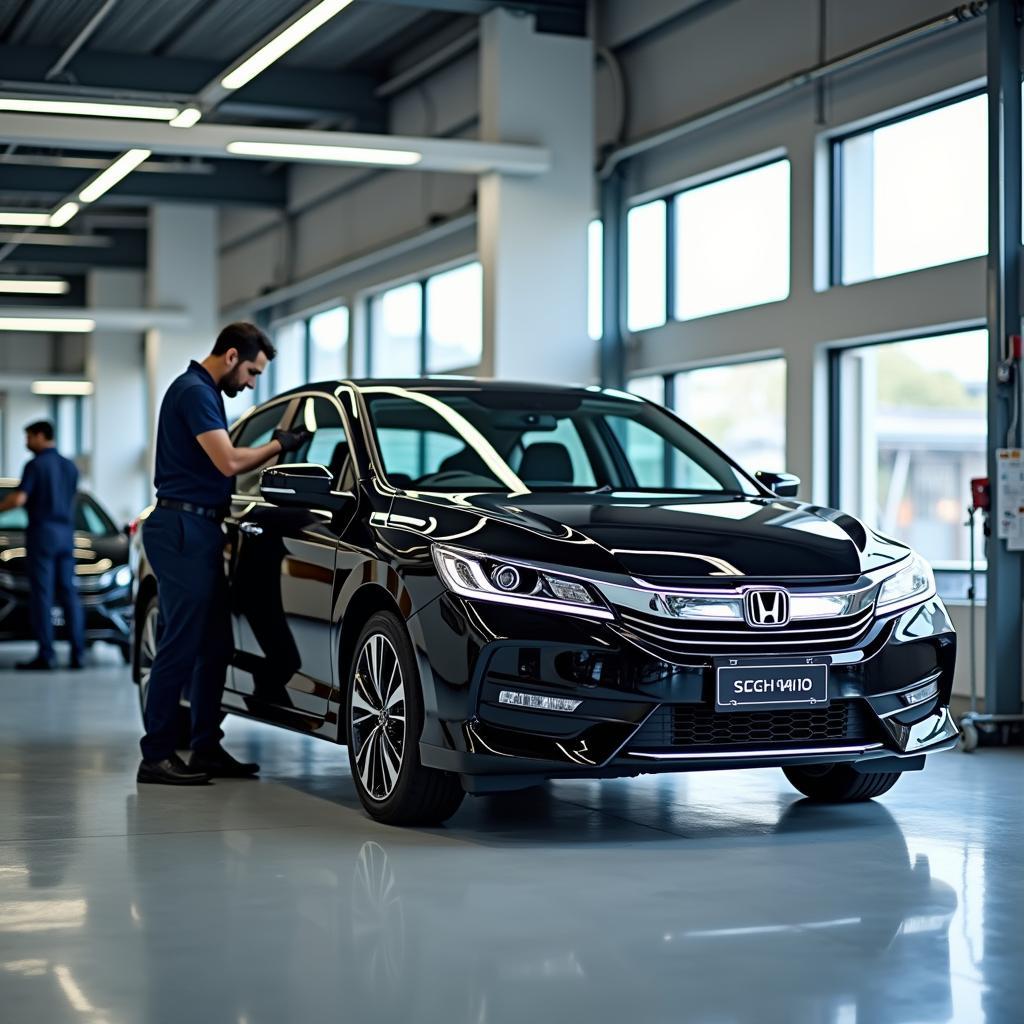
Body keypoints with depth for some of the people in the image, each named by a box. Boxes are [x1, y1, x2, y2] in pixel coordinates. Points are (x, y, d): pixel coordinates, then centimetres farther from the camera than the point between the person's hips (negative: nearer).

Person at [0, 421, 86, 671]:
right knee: (69, 594, 6)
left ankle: (46, 656, -7)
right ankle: (78, 653, 2)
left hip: (42, 533, -6)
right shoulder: (70, 466, 12)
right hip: (66, 534, 6)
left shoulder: (35, 465, -9)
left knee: (42, 595, -4)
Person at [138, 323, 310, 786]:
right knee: (182, 645, -9)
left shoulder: (204, 392, 19)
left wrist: (273, 448, 16)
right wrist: (278, 445, -7)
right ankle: (156, 756, -5)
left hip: (200, 530, 11)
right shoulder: (194, 392, -13)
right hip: (183, 527, -11)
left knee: (214, 645, 11)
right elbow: (228, 461, -21)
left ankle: (207, 749, 15)